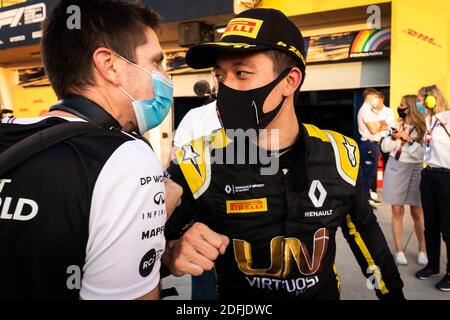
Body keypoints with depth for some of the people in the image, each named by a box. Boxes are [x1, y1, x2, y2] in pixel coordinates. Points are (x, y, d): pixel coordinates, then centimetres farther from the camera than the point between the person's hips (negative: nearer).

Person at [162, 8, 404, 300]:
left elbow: (365, 231, 2)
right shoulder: (199, 163, -22)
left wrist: (393, 293, 11)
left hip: (325, 293, 2)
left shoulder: (338, 155, -14)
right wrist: (172, 254, -35)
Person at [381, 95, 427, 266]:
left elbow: (421, 153, -12)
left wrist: (408, 139, -17)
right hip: (395, 169, 3)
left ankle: (422, 250, 19)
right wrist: (393, 137, -11)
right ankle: (399, 250, 13)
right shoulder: (396, 125, 6)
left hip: (415, 170, -2)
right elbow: (384, 148, 6)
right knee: (397, 210, 4)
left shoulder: (422, 128, -4)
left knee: (417, 212, 2)